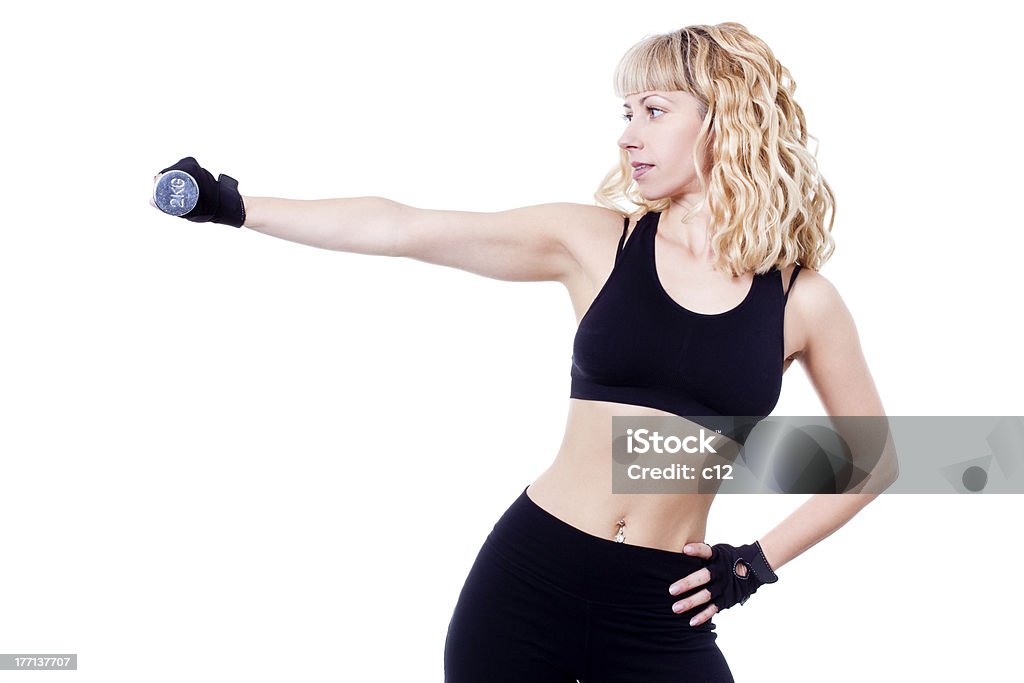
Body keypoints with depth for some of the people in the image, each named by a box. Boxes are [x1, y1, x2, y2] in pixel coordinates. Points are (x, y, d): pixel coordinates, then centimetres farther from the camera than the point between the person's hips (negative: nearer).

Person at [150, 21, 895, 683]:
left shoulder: (803, 300, -2)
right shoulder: (592, 241, -2)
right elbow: (403, 230, -5)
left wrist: (760, 561, 3)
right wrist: (238, 208, -8)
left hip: (662, 612, 0)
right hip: (531, 572, 1)